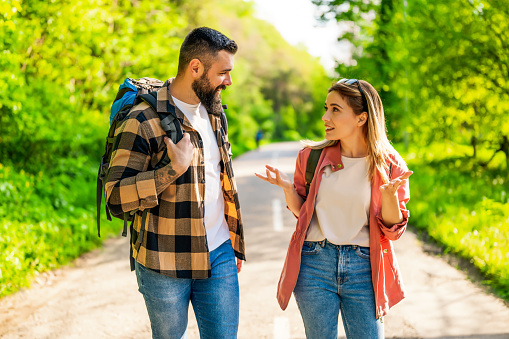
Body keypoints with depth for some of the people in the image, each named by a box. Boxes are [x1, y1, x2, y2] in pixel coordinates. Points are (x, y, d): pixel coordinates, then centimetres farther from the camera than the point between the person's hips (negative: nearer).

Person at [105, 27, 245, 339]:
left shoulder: (215, 113, 8)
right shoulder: (144, 121, -15)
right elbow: (116, 197, -19)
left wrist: (234, 242, 20)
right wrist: (174, 169, -29)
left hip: (218, 255, 5)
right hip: (165, 265, -5)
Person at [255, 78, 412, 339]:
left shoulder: (389, 164, -4)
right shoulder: (311, 156, 1)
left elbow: (392, 229, -2)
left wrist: (389, 194, -21)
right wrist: (287, 187, -8)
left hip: (363, 268, -1)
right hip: (315, 263, 1)